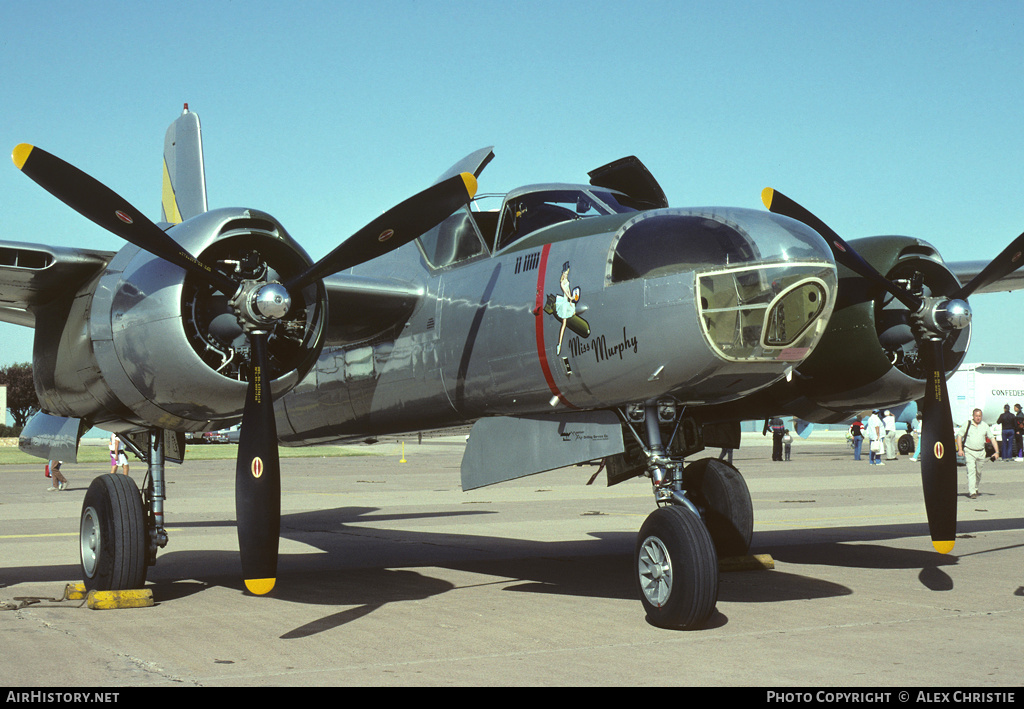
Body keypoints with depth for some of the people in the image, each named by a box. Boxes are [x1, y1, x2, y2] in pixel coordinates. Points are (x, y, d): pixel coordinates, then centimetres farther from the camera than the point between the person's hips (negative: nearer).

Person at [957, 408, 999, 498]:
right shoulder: (967, 424, -2)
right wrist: (960, 449, -9)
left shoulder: (985, 426, 5)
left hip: (980, 452, 3)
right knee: (971, 471, -14)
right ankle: (971, 492, -18)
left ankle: (975, 488, 35)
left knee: (978, 472, 12)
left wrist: (997, 452, 0)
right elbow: (959, 436, 1)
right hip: (969, 452, -3)